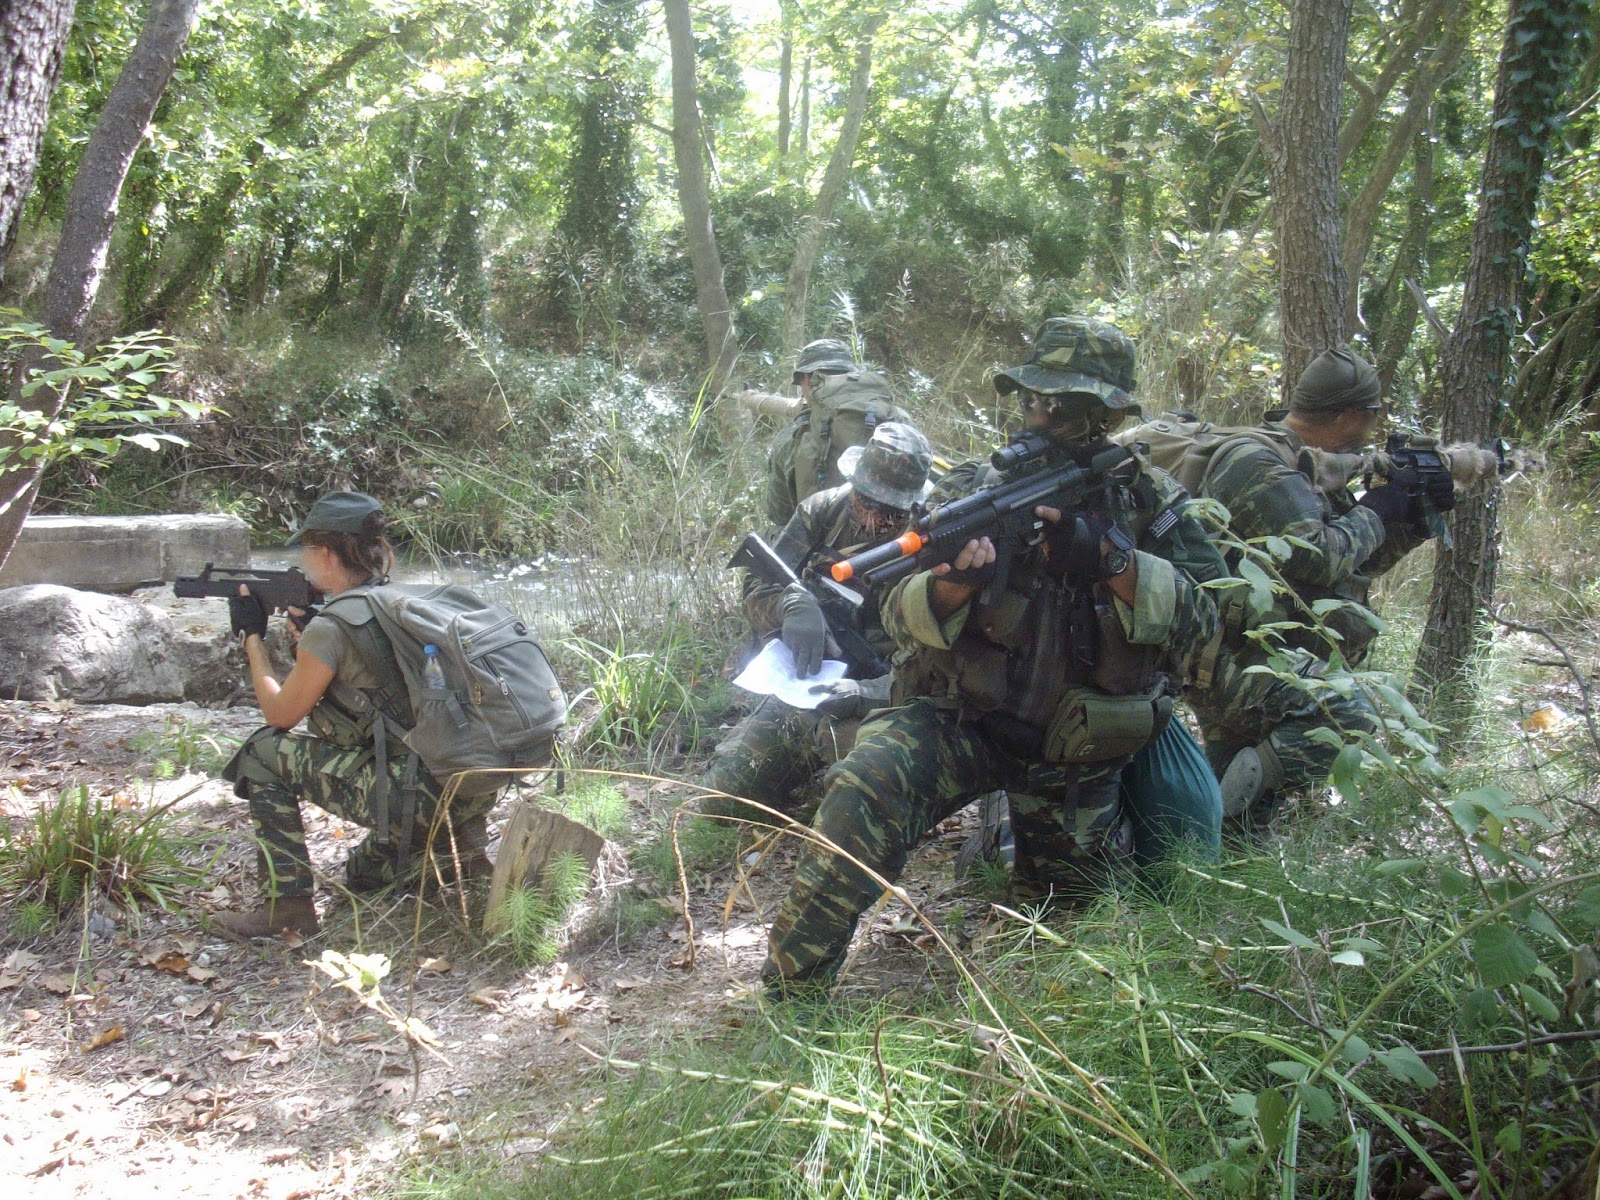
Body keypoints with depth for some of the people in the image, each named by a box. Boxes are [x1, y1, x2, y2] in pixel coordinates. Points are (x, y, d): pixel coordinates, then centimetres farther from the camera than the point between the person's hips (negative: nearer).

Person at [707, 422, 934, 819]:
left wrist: (866, 693, -34)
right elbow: (758, 586, -3)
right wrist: (793, 601, -27)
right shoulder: (823, 511, 0)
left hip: (876, 700, -4)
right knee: (723, 794, -2)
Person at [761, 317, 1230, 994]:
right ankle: (792, 992, -21)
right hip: (960, 721, -2)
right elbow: (901, 618, -13)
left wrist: (1108, 558, -32)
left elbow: (1200, 619, -16)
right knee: (868, 786, -32)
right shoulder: (973, 491, -7)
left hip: (1075, 751, 2)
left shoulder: (1149, 502, -4)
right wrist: (953, 582, -37)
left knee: (1063, 902, 17)